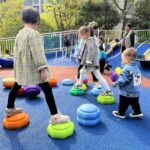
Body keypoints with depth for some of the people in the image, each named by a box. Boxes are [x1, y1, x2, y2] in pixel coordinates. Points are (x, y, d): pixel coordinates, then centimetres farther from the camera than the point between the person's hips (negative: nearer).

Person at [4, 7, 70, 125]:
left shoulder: (20, 33, 11)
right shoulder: (33, 33, -16)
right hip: (32, 68, -9)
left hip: (21, 67, 9)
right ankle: (55, 116, -7)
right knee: (47, 89, -7)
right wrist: (43, 69, -24)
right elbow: (38, 53, -23)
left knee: (16, 86, 23)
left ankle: (10, 109, 40)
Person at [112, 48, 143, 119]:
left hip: (127, 92, -8)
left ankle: (120, 113, 23)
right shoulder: (136, 67, 6)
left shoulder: (127, 69, -24)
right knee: (135, 103, 22)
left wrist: (115, 83, -11)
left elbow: (123, 80, -27)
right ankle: (137, 112, 30)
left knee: (123, 104, 10)